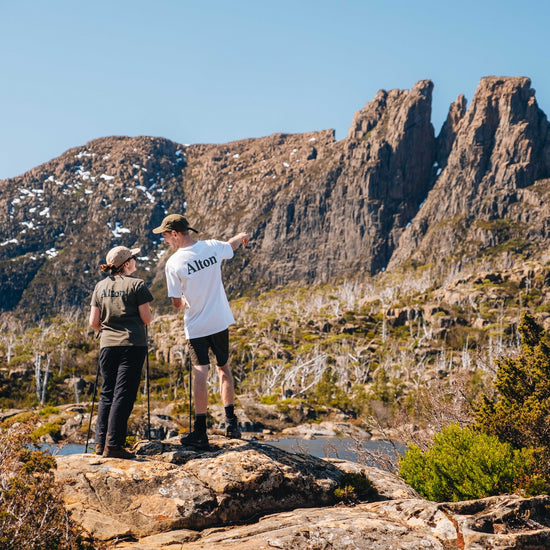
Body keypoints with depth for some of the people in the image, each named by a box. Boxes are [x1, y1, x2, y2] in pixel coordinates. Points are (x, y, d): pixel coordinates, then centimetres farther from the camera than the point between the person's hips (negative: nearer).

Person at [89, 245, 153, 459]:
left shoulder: (100, 287, 10)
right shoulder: (136, 285, -4)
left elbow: (94, 323, 8)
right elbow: (146, 319, -6)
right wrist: (151, 314, 16)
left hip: (107, 345, 5)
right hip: (132, 345, -5)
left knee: (107, 393, 13)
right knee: (124, 395, -5)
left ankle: (101, 441, 10)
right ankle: (113, 445, -8)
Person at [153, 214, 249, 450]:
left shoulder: (174, 263, -14)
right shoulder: (213, 247, -2)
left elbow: (177, 303, -8)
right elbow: (232, 244, 23)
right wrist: (241, 236, 47)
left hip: (196, 326, -4)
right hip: (221, 321, 4)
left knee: (200, 374, -4)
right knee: (223, 368, 18)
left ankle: (200, 432, -8)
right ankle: (231, 421, 16)